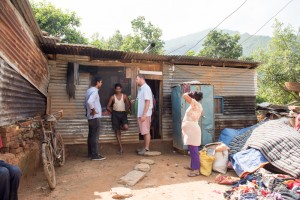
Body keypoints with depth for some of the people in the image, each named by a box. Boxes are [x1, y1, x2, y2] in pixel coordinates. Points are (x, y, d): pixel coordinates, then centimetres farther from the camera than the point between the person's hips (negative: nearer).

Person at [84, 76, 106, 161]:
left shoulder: (89, 90, 15)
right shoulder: (94, 91, -16)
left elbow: (86, 103, 21)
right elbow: (90, 102, -33)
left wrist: (88, 110, 16)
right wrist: (93, 110, -20)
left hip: (91, 117, 10)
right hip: (95, 116, -10)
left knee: (91, 135, 13)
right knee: (95, 136, -5)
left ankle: (91, 153, 22)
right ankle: (95, 155, 1)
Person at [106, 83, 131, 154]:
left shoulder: (124, 96, 4)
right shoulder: (112, 97, 2)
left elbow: (128, 105, 11)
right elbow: (108, 107, 5)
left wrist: (126, 111, 3)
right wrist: (112, 112, 2)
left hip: (123, 113, 0)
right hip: (115, 114, 0)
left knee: (126, 127, -24)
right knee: (117, 131, 0)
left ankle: (121, 126, 16)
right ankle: (121, 148, 9)